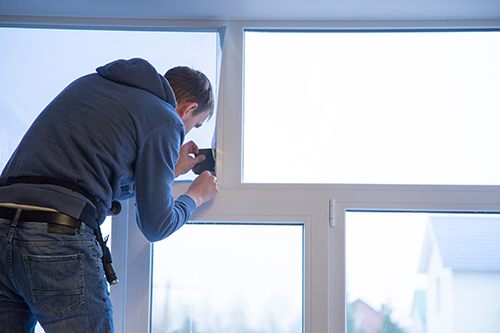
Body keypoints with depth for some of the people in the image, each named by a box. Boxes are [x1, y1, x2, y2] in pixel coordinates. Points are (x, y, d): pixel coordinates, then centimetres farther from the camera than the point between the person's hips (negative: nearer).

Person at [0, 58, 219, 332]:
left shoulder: (89, 83, 25)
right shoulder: (167, 120, 4)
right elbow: (155, 226, 6)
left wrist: (170, 170, 41)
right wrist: (196, 196, 26)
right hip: (61, 235, -7)